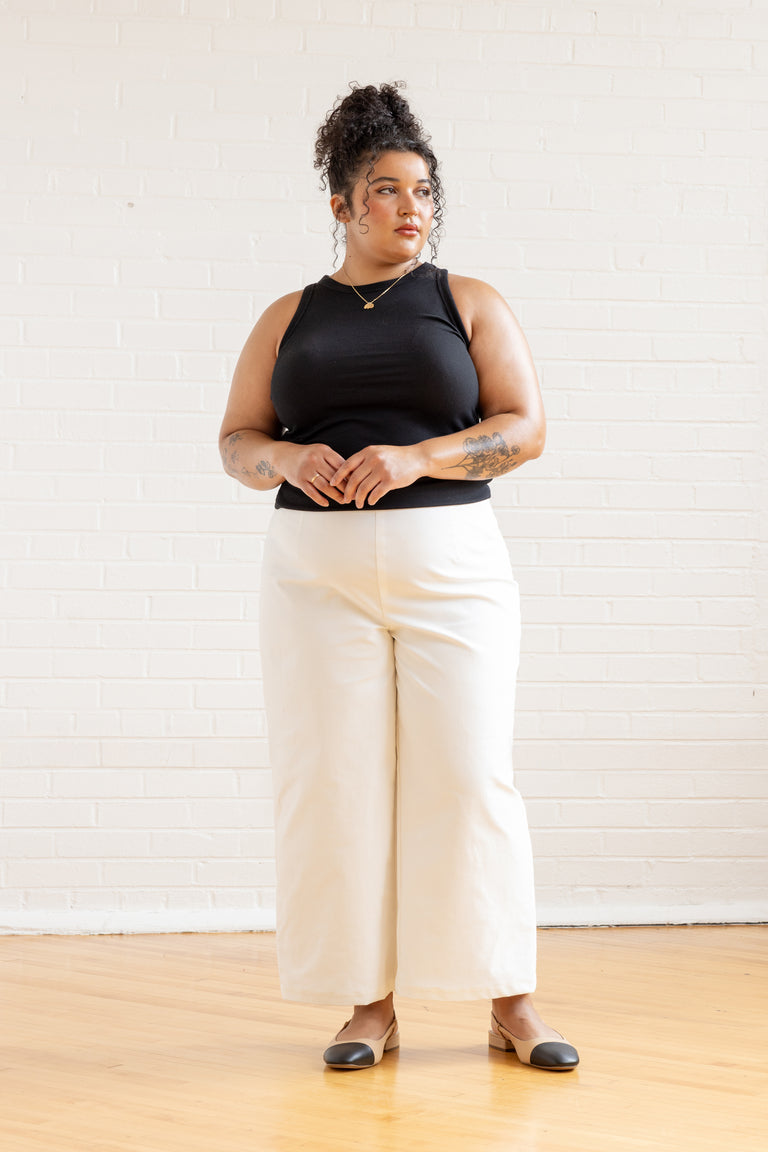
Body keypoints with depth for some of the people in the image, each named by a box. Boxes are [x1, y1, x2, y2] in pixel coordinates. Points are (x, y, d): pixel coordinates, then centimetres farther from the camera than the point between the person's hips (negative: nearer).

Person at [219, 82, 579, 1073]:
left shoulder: (471, 304, 8)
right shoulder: (289, 319, 13)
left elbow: (523, 427, 0)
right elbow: (236, 440, 11)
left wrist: (416, 457, -16)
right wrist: (287, 458, -12)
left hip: (450, 560, -2)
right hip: (316, 569, 2)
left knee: (468, 773, -6)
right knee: (333, 777, -1)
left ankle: (511, 1004, 2)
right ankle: (370, 1004, 7)